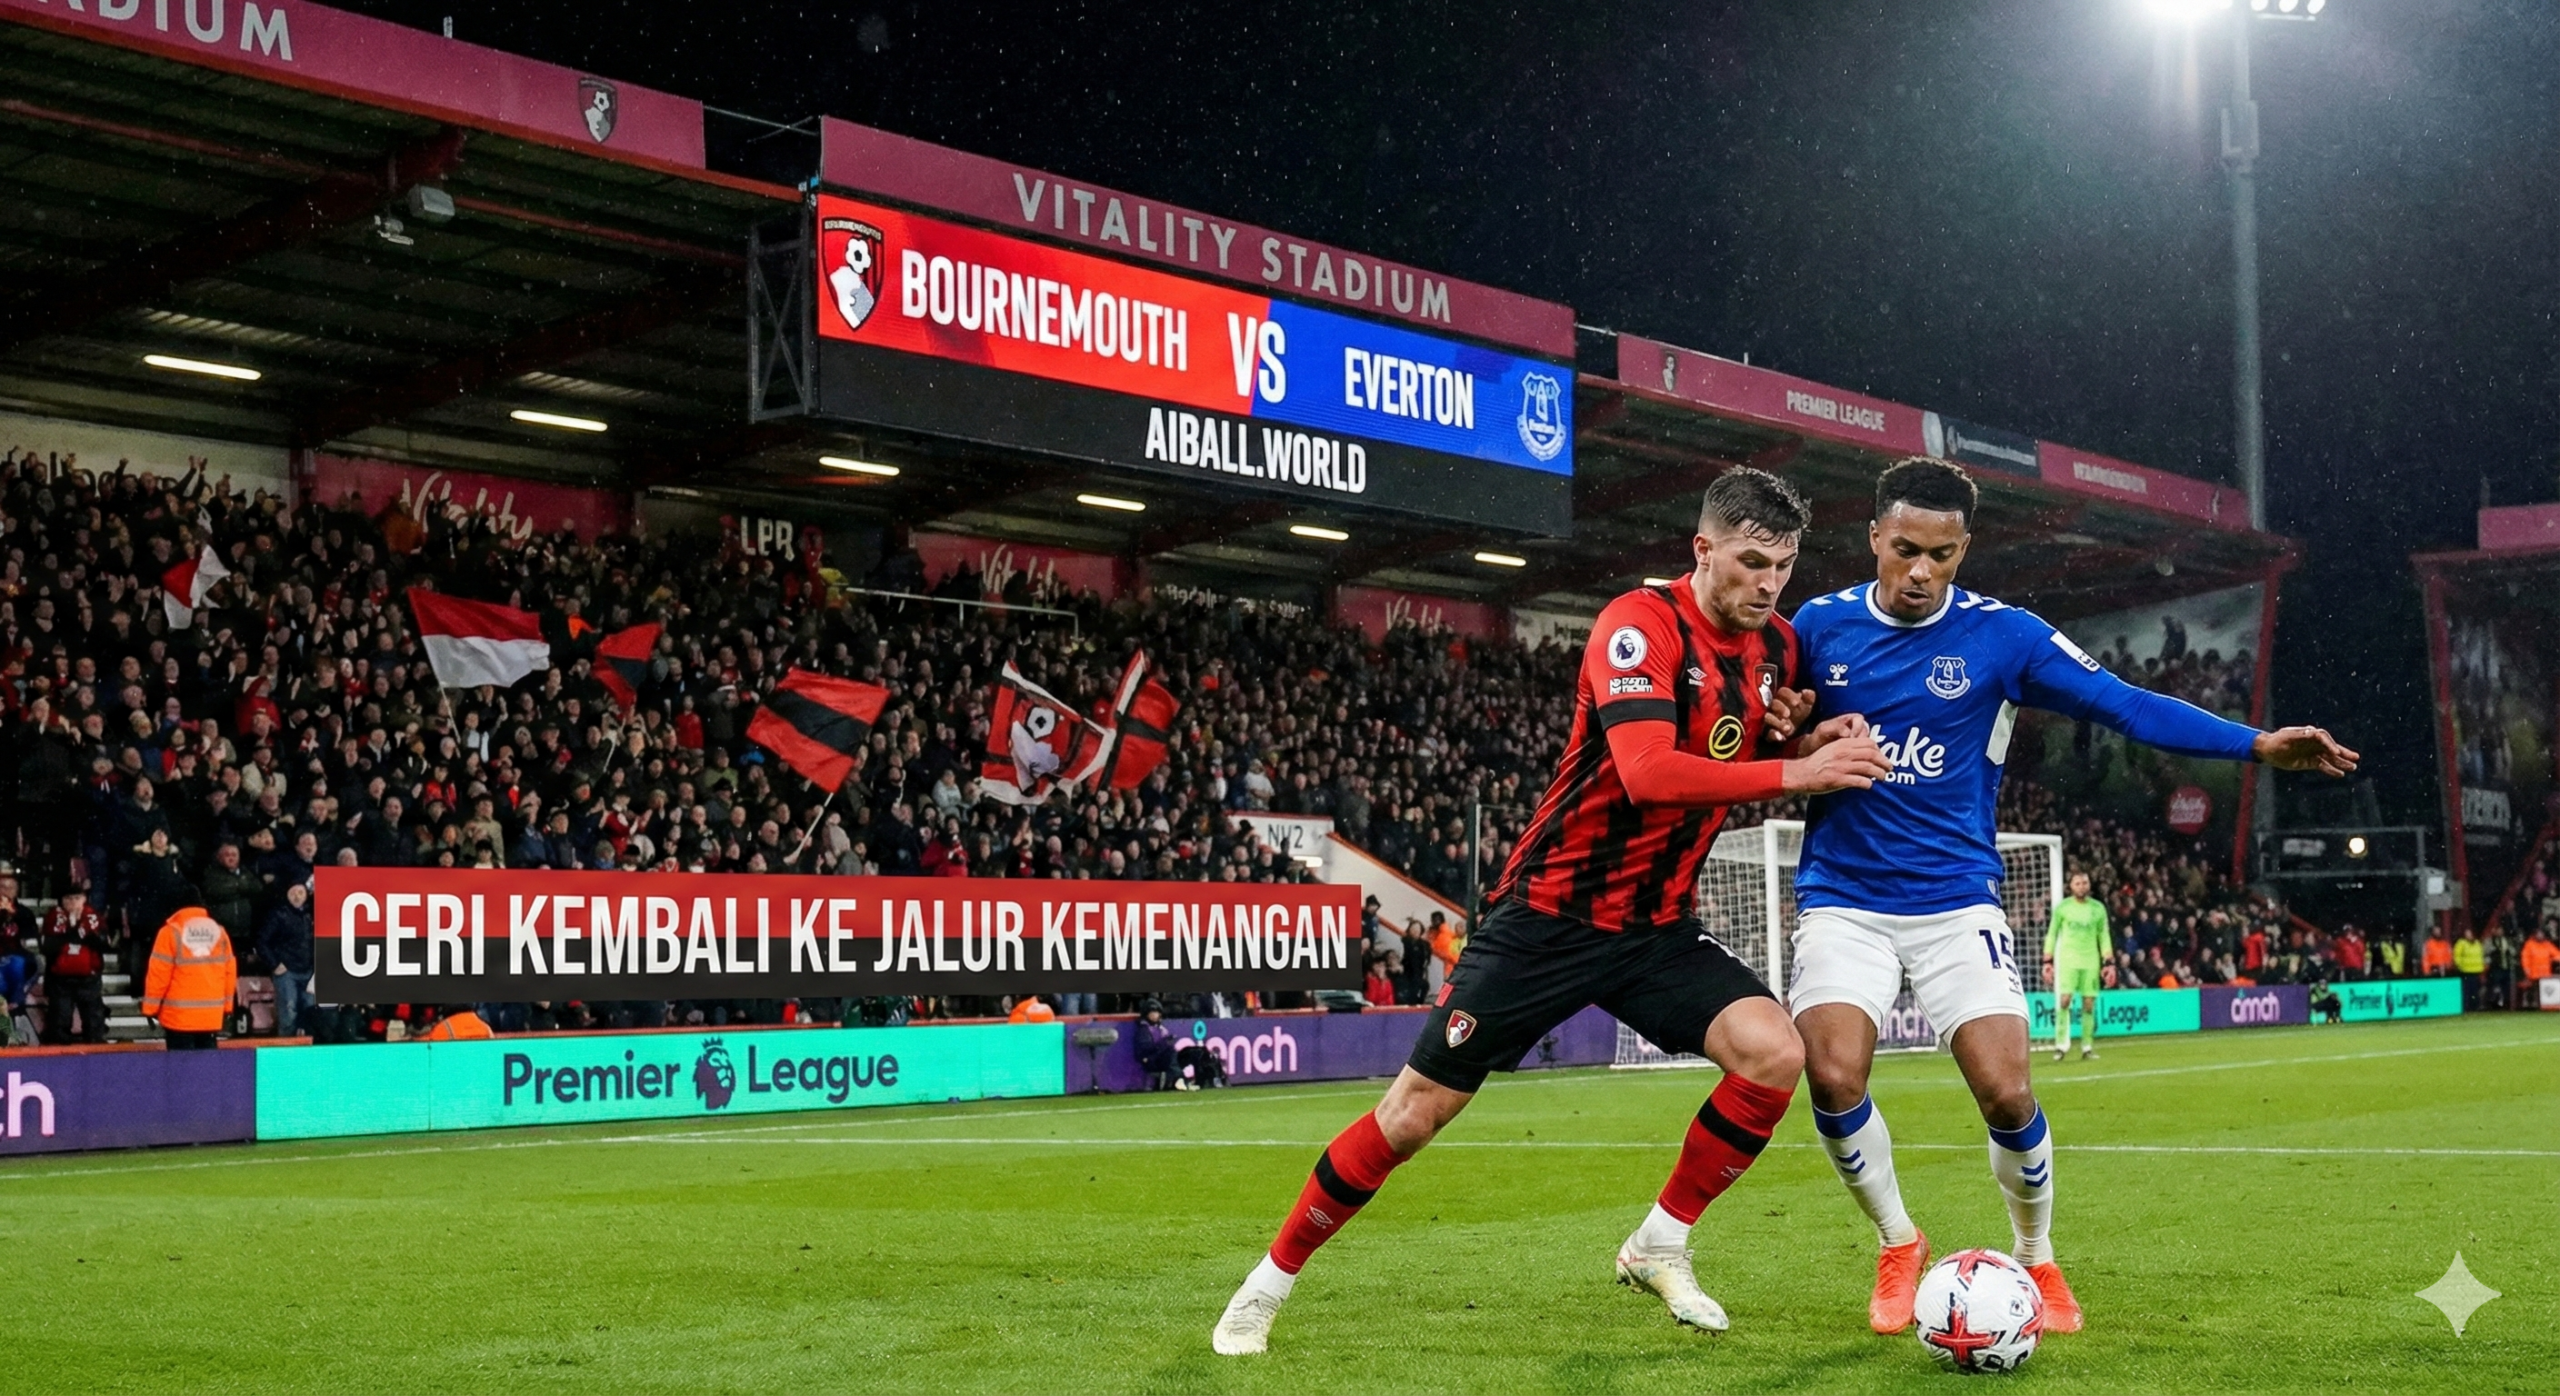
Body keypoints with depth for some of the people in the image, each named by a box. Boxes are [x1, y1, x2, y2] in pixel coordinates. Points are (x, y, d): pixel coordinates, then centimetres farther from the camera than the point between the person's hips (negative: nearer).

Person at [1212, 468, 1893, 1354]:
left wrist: (1794, 730, -3)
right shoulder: (1641, 623, -19)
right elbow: (1648, 774, -33)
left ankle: (1659, 1246, 3)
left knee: (1774, 1052, -18)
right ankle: (1270, 1283, 17)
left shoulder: (1777, 646, 3)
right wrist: (1794, 773, -34)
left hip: (1658, 927, 6)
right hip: (1552, 914, -6)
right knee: (1416, 1111, -2)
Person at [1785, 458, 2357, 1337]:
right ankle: (1899, 1246, 9)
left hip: (1956, 904, 0)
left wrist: (2256, 744, -17)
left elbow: (2127, 706, -7)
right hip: (1842, 903, 1)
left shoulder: (2001, 635, -3)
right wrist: (1811, 745, -12)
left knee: (2005, 1093, -13)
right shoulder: (1819, 627, 1)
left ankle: (2036, 1259, 18)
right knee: (1833, 1077, -20)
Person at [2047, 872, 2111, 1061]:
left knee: (2089, 1004, -1)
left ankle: (2087, 1046, 4)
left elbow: (2104, 937, 10)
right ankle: (2061, 1044, -11)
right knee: (2064, 1000, -13)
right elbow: (2052, 934, 5)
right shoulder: (2062, 907, 2)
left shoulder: (2098, 908, 7)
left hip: (2091, 962, 2)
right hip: (2068, 960, -2)